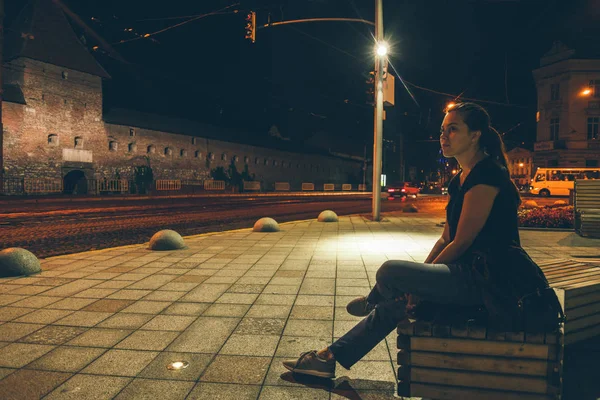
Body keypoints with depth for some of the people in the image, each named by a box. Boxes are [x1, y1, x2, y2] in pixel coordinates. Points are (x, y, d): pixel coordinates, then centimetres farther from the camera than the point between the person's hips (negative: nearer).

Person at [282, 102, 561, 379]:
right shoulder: (462, 179, 14)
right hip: (475, 273, 10)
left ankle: (371, 303, 19)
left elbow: (461, 243, -17)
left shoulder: (486, 174, -16)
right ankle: (332, 357, 14)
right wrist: (415, 285, 5)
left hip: (491, 280, -10)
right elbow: (446, 238, 13)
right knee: (398, 297, 8)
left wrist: (414, 285, -8)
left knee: (390, 273, -18)